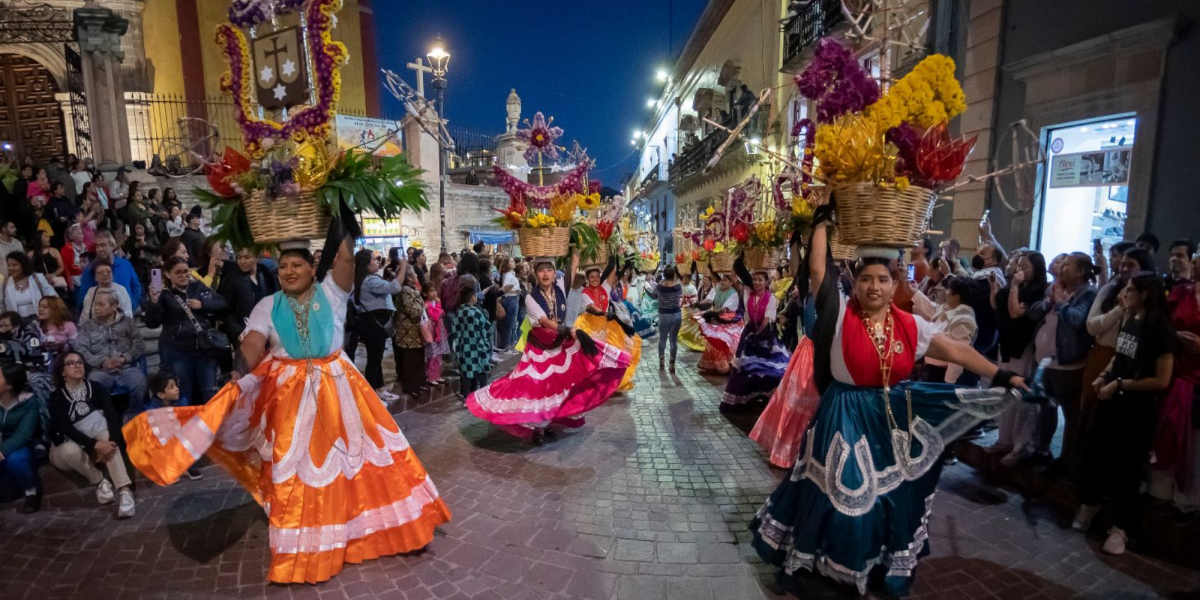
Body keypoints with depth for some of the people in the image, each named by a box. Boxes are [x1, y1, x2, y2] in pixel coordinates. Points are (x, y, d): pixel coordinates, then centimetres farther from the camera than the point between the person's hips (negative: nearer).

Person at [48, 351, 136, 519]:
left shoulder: (96, 388, -4)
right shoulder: (57, 397, -9)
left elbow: (112, 416, -16)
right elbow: (67, 428, -23)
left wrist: (112, 442, -36)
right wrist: (96, 444, -38)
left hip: (95, 446, 1)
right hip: (65, 449, -1)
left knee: (106, 435, -34)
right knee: (72, 449, -37)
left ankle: (124, 491, -46)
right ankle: (99, 481, -14)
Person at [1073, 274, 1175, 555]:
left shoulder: (1160, 330, -18)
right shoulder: (1128, 321, 3)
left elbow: (1161, 380, -18)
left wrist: (1119, 384, -18)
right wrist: (1105, 375, 1)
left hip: (1138, 408, -7)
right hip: (1112, 400, 7)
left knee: (1127, 465, 5)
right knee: (1095, 451, 17)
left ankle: (1120, 527, 19)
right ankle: (1089, 503, 37)